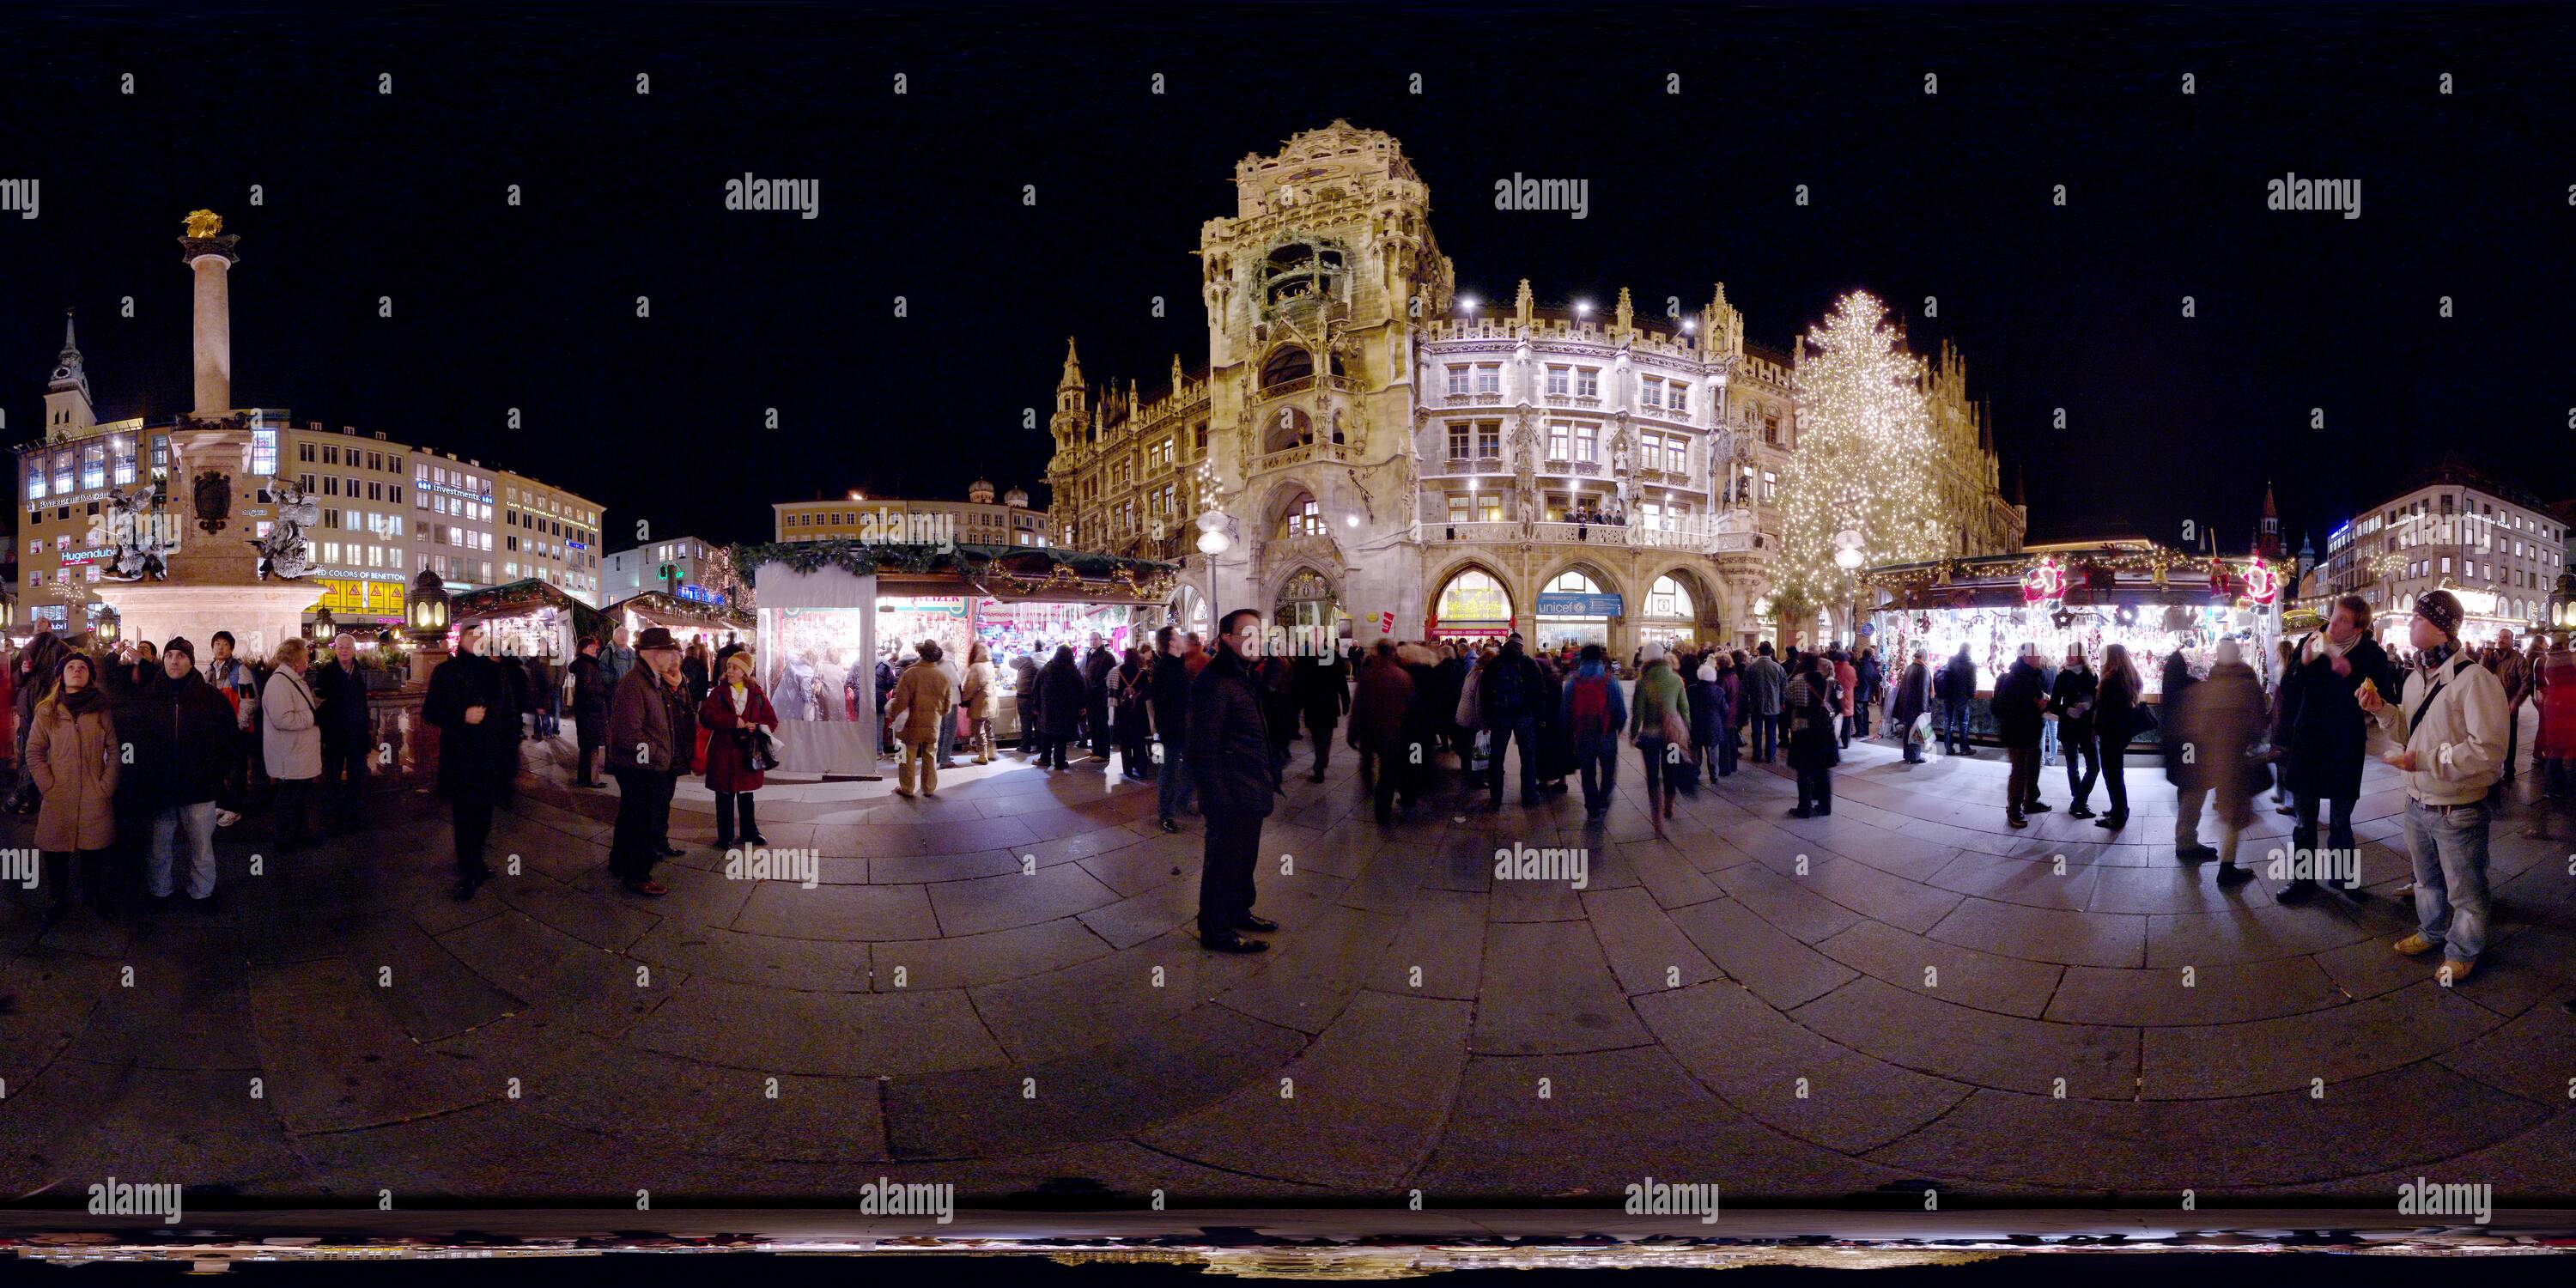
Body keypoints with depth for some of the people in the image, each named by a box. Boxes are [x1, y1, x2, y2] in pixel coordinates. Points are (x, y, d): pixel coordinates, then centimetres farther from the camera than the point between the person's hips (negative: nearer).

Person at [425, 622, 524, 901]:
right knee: (464, 817, -3)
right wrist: (462, 716, -17)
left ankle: (474, 864, 26)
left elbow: (510, 715, 10)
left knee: (482, 816, 10)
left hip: (490, 757, 3)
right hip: (458, 759, -3)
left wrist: (510, 758, 5)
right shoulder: (445, 672, 1)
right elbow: (429, 711, 0)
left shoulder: (495, 671, 9)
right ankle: (469, 874, 2)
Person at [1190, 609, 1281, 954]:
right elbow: (1205, 749, -22)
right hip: (1231, 796, -10)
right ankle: (1214, 929, 10)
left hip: (1249, 794, 10)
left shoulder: (1242, 678, 14)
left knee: (1244, 855, 21)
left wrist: (1269, 778, 19)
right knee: (1223, 858, 0)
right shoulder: (1214, 683, -19)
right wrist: (1219, 798, -23)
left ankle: (1238, 911, 36)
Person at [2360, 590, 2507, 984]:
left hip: (2458, 813, -8)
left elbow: (2488, 751, -27)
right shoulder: (2415, 679, 6)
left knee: (2464, 891, 10)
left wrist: (2424, 760, -29)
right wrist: (2382, 710, -1)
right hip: (2417, 804, 8)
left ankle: (2463, 951, 27)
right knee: (2427, 879, 26)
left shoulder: (2474, 679, -22)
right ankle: (2433, 932, 45)